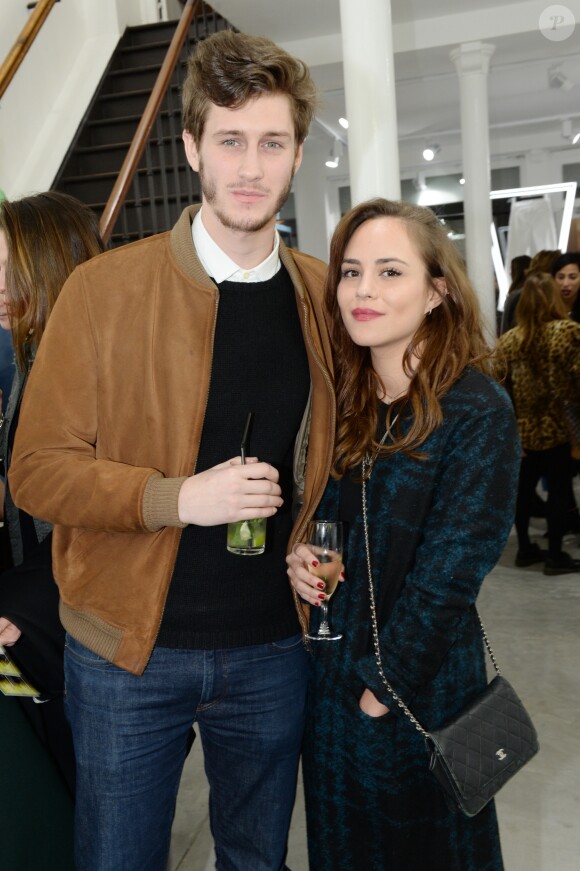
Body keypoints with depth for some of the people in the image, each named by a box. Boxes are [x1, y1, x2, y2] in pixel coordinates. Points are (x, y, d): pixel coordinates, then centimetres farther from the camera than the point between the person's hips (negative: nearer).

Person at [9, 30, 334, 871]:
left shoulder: (324, 295, 0)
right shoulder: (105, 288, -11)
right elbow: (38, 469, -10)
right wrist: (176, 497, -23)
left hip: (273, 649, 3)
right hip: (130, 649, -2)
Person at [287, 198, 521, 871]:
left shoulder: (477, 412, -18)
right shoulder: (340, 401, 0)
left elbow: (449, 573, -18)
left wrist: (385, 685, -14)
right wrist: (296, 551, -8)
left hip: (420, 688, -5)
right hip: (330, 672, 5)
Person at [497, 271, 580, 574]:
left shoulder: (508, 339, 2)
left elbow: (502, 385, 3)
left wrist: (512, 417, 13)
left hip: (521, 428, 5)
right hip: (554, 427, -5)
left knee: (522, 488, 14)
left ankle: (524, 548, 25)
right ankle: (555, 555, 12)